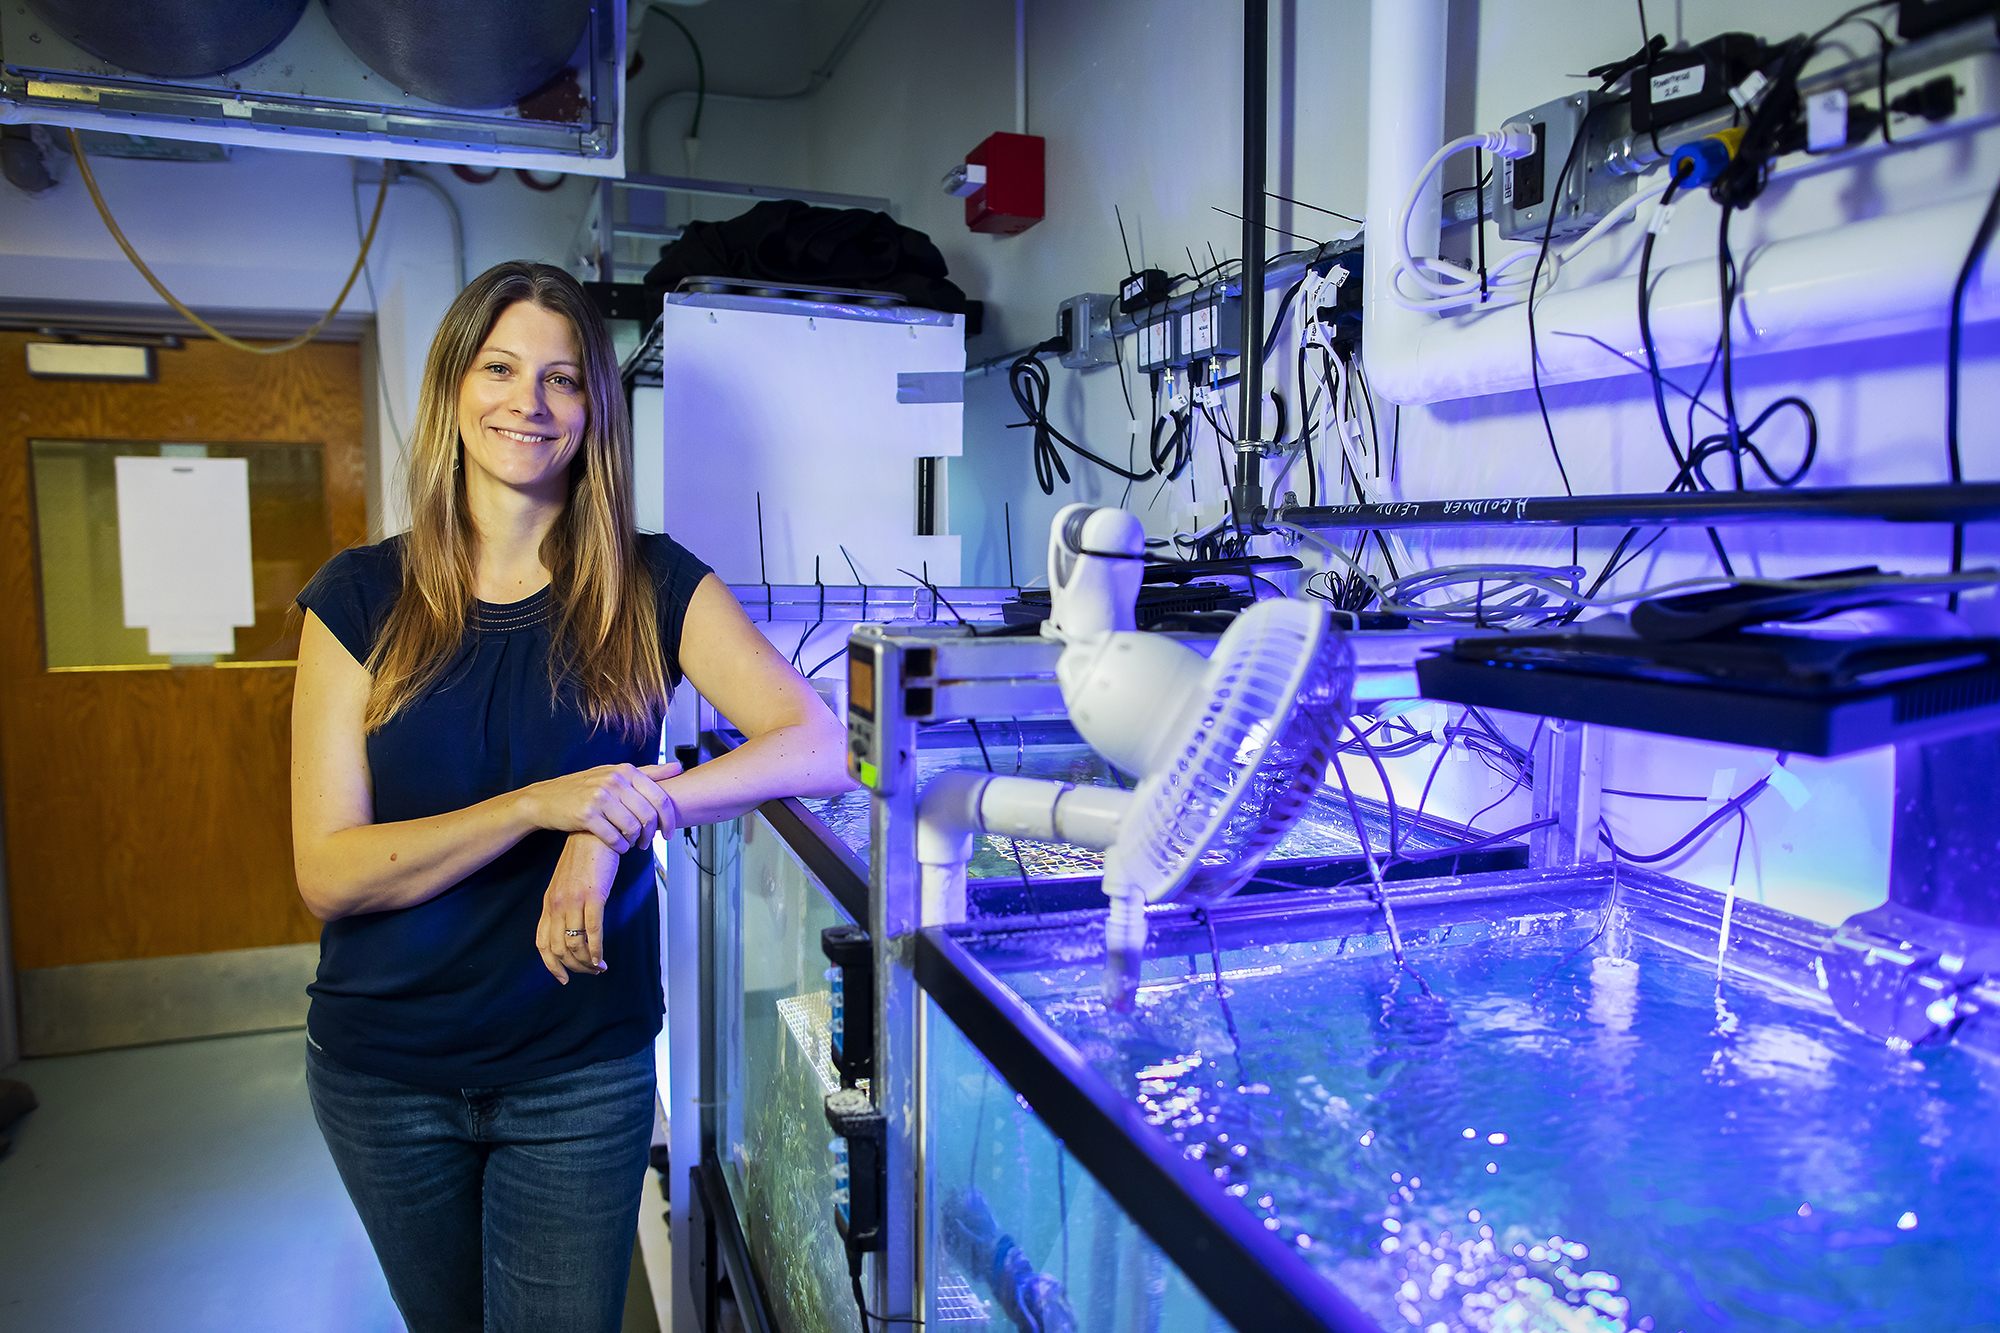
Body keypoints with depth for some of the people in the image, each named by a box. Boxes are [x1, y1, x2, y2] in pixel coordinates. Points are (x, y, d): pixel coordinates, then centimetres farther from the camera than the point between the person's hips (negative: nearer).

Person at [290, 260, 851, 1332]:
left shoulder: (651, 588, -7)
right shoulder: (362, 597, -7)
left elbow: (821, 749, -17)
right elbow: (327, 873, -13)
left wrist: (616, 821, -28)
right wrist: (542, 804, -29)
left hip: (582, 1072, -1)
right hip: (385, 1070, 2)